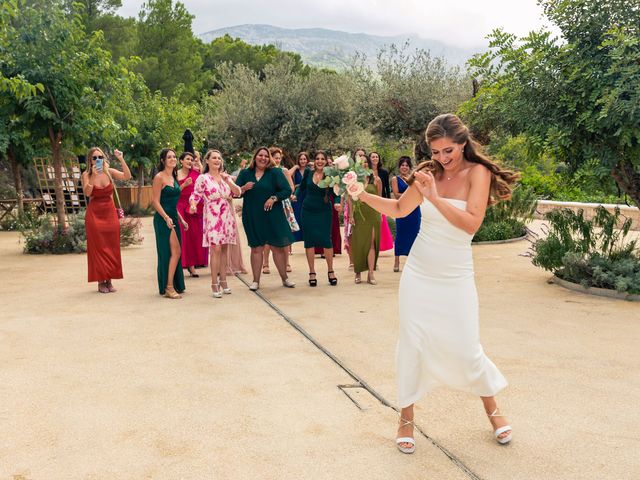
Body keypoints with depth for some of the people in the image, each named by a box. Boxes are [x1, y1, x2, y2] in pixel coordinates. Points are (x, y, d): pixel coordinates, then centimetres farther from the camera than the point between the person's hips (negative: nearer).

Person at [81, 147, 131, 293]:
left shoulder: (109, 171, 2)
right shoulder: (86, 174, -4)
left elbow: (127, 176, -12)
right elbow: (87, 193, -19)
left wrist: (121, 159, -19)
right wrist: (93, 175, -26)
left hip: (110, 213, 3)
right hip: (94, 214, -3)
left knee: (111, 248, 5)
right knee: (98, 248, 0)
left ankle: (109, 280, 14)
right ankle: (101, 281, 7)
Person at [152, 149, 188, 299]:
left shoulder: (173, 178, 16)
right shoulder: (159, 177, -8)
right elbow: (156, 201, -13)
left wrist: (181, 219, 19)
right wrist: (166, 217, -23)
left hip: (173, 219, 8)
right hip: (163, 219, -8)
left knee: (173, 253, 9)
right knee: (175, 251, -13)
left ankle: (171, 286, 15)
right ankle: (169, 287, -8)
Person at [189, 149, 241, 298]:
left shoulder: (226, 177, 13)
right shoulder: (202, 178, 0)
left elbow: (237, 192, 4)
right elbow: (195, 195, -5)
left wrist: (227, 181, -9)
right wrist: (193, 205, -26)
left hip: (227, 216, 5)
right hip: (212, 217, -5)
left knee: (224, 248, 7)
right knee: (216, 249, -11)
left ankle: (223, 280, 16)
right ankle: (214, 284, -6)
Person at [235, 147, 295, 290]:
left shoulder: (275, 172, 0)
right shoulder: (245, 174, 7)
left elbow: (287, 191, -4)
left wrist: (273, 198, -16)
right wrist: (244, 188, -14)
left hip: (272, 216, -1)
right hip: (252, 218, 1)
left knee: (278, 247, 3)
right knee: (256, 248, 5)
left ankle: (284, 278, 15)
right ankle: (256, 281, 12)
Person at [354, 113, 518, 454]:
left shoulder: (477, 172, -10)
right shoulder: (429, 172, 0)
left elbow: (471, 223, -22)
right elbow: (399, 209, 11)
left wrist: (435, 197, -28)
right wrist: (365, 196, -3)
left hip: (455, 277, -3)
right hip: (418, 273, 3)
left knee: (466, 348, 1)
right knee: (412, 345, 2)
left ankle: (492, 408, 28)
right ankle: (406, 418, 17)